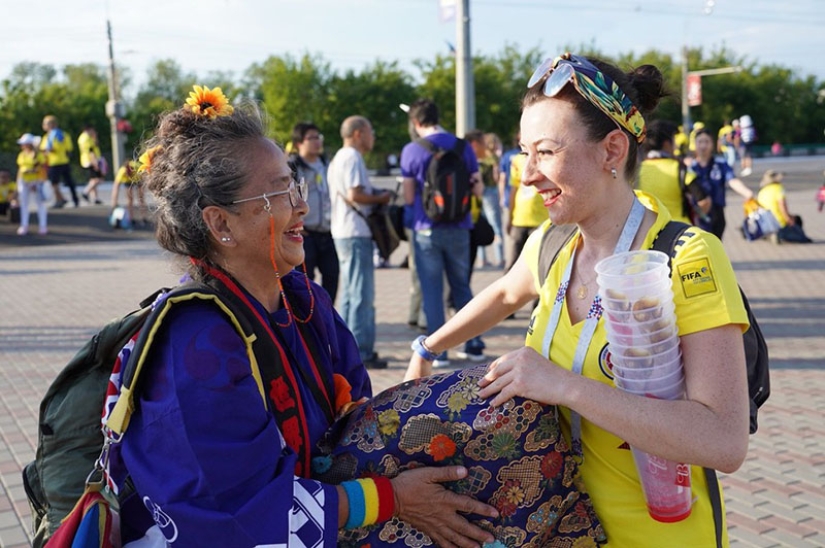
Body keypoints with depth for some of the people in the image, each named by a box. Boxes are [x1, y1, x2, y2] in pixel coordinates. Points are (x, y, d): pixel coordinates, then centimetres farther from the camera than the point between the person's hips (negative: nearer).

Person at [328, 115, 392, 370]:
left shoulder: (339, 158, 20)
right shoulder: (352, 158, -12)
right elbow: (354, 194, -22)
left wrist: (375, 194, 12)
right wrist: (380, 198, -8)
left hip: (344, 232, 11)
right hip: (356, 233, -11)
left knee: (350, 294, 15)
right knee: (362, 296, -7)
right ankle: (361, 353, -5)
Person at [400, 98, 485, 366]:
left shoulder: (412, 150, -6)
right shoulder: (462, 146, 2)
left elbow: (409, 198, -6)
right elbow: (478, 189, 5)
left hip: (427, 230, -3)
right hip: (458, 228, 3)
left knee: (432, 291, 5)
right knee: (461, 286, 16)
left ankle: (438, 352, 6)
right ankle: (474, 346, 19)